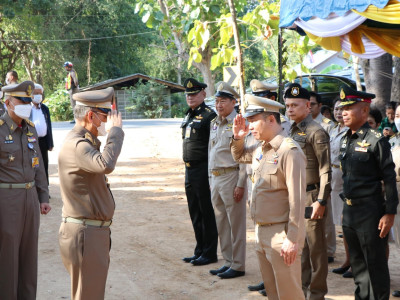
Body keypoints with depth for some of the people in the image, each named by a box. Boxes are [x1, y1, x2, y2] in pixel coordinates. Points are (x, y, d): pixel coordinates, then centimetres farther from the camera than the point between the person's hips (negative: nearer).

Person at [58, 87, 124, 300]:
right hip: (84, 234, -11)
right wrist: (116, 130, -28)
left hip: (94, 232, 11)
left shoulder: (85, 142, 14)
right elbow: (106, 165, -39)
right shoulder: (76, 144, -20)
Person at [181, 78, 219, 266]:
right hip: (189, 170, 9)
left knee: (207, 213, -1)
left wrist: (212, 171, -19)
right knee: (195, 213, 14)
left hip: (203, 170, -9)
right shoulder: (188, 116, 16)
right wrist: (188, 168, 19)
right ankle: (200, 251, 23)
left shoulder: (209, 115, -11)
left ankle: (209, 253, 7)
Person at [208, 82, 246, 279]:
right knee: (221, 224, 13)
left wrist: (240, 184, -17)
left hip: (231, 176, -8)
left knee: (236, 224, -1)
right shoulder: (214, 124, 14)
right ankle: (228, 262, 22)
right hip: (215, 179, 8)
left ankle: (238, 265, 6)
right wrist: (211, 179, 16)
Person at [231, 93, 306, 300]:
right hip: (262, 232, 9)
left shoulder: (289, 151, -18)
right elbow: (239, 156, 32)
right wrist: (238, 137, 11)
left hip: (281, 235, -9)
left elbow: (297, 200, -21)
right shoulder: (261, 149, 9)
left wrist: (293, 240, -23)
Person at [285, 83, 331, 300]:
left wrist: (321, 201, -18)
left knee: (315, 247, 1)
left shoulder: (316, 132, -11)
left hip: (310, 197, -7)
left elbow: (325, 170, -14)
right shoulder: (291, 132, 12)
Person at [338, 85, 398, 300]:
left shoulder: (376, 140, -12)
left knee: (375, 264, 3)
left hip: (370, 210, -7)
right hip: (349, 210, 7)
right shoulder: (345, 140, 10)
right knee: (357, 263, 16)